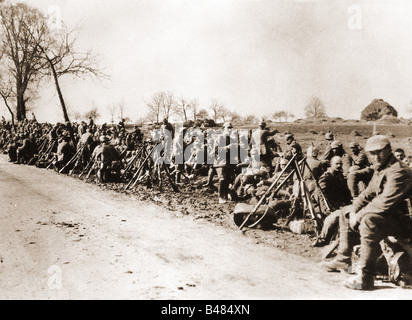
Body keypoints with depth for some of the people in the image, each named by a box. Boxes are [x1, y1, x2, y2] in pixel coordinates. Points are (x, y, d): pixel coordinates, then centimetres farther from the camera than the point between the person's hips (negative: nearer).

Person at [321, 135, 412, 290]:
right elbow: (367, 193, 12)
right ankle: (342, 260, 17)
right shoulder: (380, 169, 12)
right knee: (345, 211, 15)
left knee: (369, 220, -38)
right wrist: (353, 212, -6)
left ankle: (365, 277, -34)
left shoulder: (399, 171, -21)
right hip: (389, 216, 11)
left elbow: (384, 203, -30)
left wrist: (359, 216, -20)